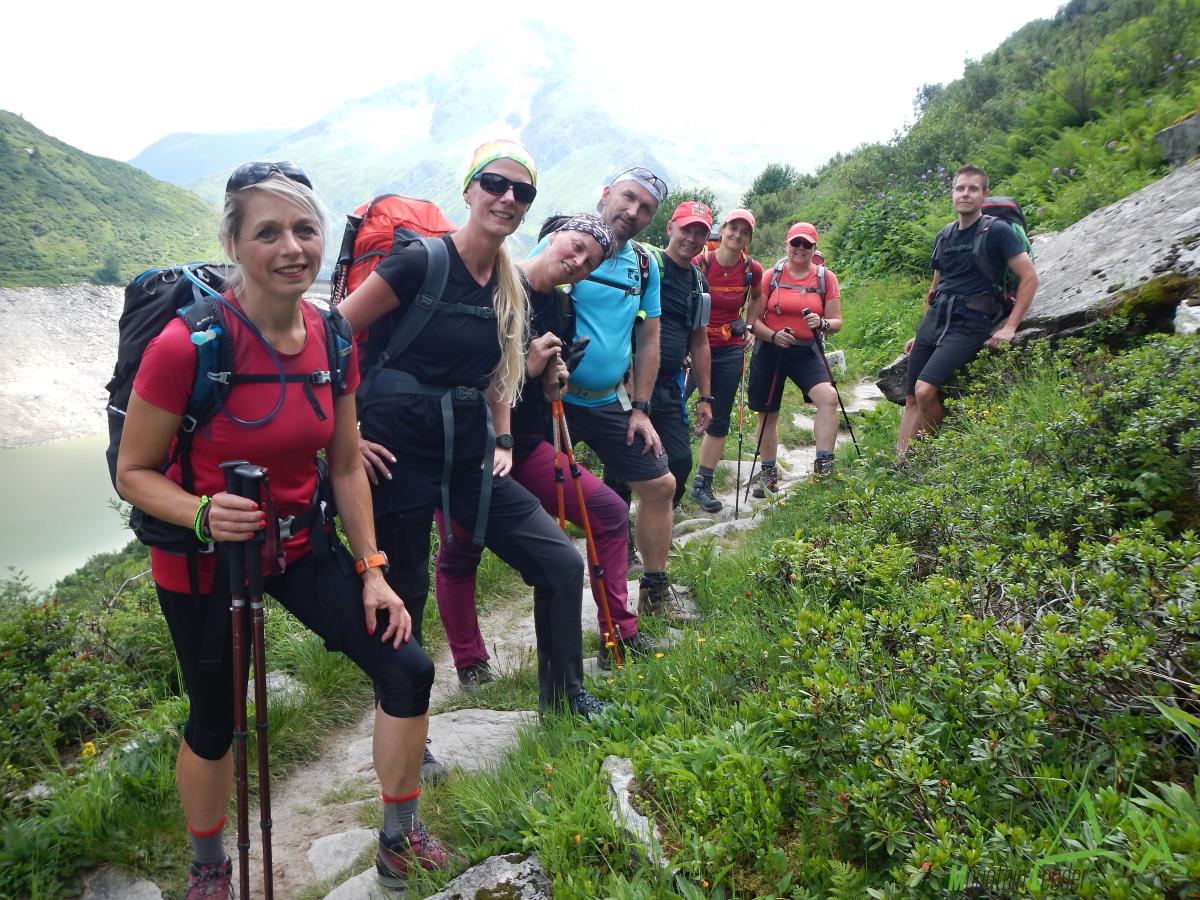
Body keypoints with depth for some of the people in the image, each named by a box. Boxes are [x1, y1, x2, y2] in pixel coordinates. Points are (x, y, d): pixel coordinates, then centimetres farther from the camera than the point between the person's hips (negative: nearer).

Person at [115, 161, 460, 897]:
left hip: (300, 544, 5)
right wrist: (204, 514, -33)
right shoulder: (187, 344, -24)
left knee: (408, 670, -1)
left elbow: (346, 466, 0)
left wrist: (371, 571, 0)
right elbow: (135, 472, -14)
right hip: (202, 562, -4)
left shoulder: (333, 340, -8)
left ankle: (400, 837, 24)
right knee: (215, 722, 12)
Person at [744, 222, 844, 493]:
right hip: (770, 350, 0)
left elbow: (836, 322, 2)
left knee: (828, 397, -26)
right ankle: (768, 473, 27)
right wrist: (773, 335, -19)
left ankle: (823, 465, -18)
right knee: (768, 413, 9)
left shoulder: (826, 278, 2)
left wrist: (823, 324, -20)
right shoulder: (770, 276, 0)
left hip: (806, 351, 0)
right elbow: (753, 320, -1)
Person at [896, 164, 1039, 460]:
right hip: (933, 321, 7)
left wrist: (1009, 327, -12)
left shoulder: (997, 230, -2)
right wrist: (920, 334, 22)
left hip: (969, 324, -6)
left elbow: (1029, 278, -6)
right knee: (912, 399, 0)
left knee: (925, 389, -23)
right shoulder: (945, 236, 17)